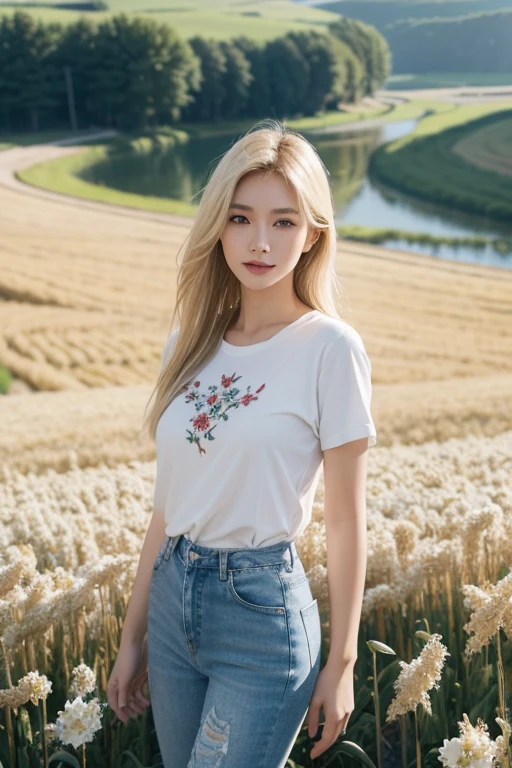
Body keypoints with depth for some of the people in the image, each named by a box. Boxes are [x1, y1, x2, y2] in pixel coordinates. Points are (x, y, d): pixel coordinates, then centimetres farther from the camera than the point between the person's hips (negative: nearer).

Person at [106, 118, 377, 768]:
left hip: (263, 611, -6)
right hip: (172, 599, 6)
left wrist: (341, 663, -5)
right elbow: (168, 507, 9)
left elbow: (346, 521, -8)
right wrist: (132, 636, 11)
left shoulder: (329, 347, -11)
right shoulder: (190, 344, 5)